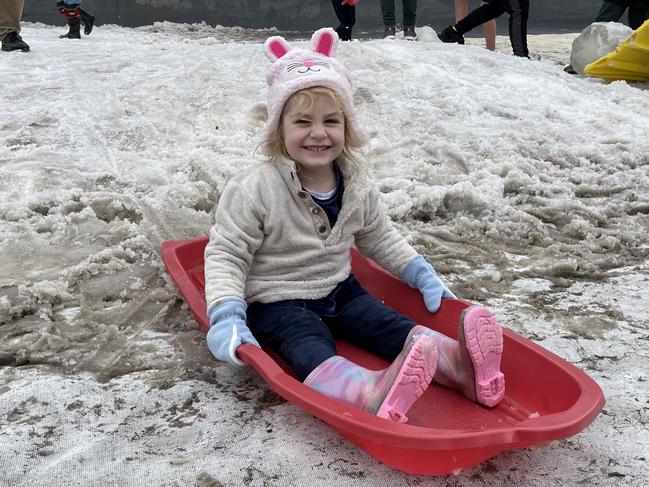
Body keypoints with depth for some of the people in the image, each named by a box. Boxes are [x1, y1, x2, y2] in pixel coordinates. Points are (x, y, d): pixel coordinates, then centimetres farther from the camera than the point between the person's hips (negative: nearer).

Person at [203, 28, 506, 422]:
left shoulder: (358, 186, -2)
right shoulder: (255, 192, -20)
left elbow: (380, 239, 14)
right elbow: (225, 256, -17)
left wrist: (422, 274, 5)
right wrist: (226, 317, -30)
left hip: (338, 290, 7)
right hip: (277, 302, -6)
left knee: (391, 327, -15)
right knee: (312, 352, -33)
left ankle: (459, 363, -34)